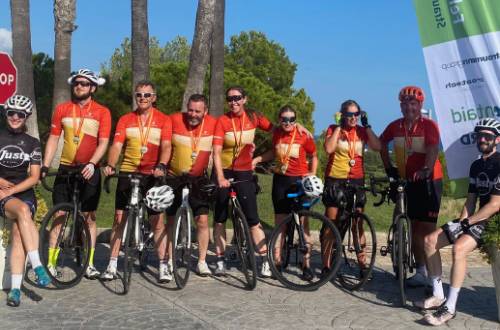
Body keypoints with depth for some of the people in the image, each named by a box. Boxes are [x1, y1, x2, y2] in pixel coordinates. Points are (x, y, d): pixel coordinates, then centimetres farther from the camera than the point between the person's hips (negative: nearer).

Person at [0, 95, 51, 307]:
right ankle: (37, 266, -38)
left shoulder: (32, 143, 10)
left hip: (24, 194, 1)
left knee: (18, 233, -24)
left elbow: (34, 177, 2)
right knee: (22, 210, -35)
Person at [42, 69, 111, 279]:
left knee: (89, 216, 5)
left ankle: (89, 264, 12)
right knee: (60, 216, 0)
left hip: (89, 169, -1)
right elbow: (53, 139, 7)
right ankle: (51, 263, 5)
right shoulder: (62, 109, 6)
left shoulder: (102, 112, -1)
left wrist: (92, 163, -22)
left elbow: (103, 142, -7)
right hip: (65, 168, 2)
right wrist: (45, 166, 0)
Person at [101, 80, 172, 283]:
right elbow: (117, 145, -3)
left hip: (152, 175, -2)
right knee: (119, 218, 2)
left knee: (157, 221, 0)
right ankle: (112, 265, 11)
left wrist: (161, 166, -28)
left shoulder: (163, 120, 2)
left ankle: (163, 266, 9)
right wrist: (110, 165, -22)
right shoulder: (125, 120, 7)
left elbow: (166, 146, -10)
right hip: (127, 173, 2)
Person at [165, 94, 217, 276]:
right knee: (172, 220, 7)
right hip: (174, 177, 0)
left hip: (198, 179, 1)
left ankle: (202, 261, 10)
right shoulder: (174, 120, -13)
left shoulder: (213, 124, -9)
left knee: (202, 220, -2)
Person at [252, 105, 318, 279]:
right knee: (280, 221, 8)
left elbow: (314, 156, 5)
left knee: (302, 222, -1)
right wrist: (257, 159, 11)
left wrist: (312, 174, -4)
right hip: (280, 180, 3)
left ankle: (306, 264, 8)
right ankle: (277, 260, 17)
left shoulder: (304, 136, -8)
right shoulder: (276, 134, 3)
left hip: (299, 181, -3)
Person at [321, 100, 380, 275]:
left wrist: (367, 125, -8)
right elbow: (329, 148, -19)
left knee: (358, 224, 5)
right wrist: (338, 126, -14)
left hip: (356, 180, 2)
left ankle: (362, 264, 13)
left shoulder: (361, 131, 7)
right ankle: (326, 265, 8)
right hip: (335, 180, -2)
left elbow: (377, 147, -9)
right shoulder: (333, 129, 0)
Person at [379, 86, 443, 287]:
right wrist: (388, 167, 12)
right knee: (415, 227, 10)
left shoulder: (429, 125, -10)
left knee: (427, 228, -5)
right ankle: (420, 270, 20)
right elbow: (382, 143, 18)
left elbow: (433, 149, -25)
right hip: (407, 181, 5)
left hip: (428, 180, -5)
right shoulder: (395, 126, 2)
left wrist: (426, 169, -41)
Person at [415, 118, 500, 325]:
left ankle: (450, 308, -24)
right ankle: (438, 296, 5)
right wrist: (460, 222, -4)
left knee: (459, 248, -33)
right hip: (475, 220, 9)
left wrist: (467, 222, -17)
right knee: (430, 240, -1)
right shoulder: (476, 165, 13)